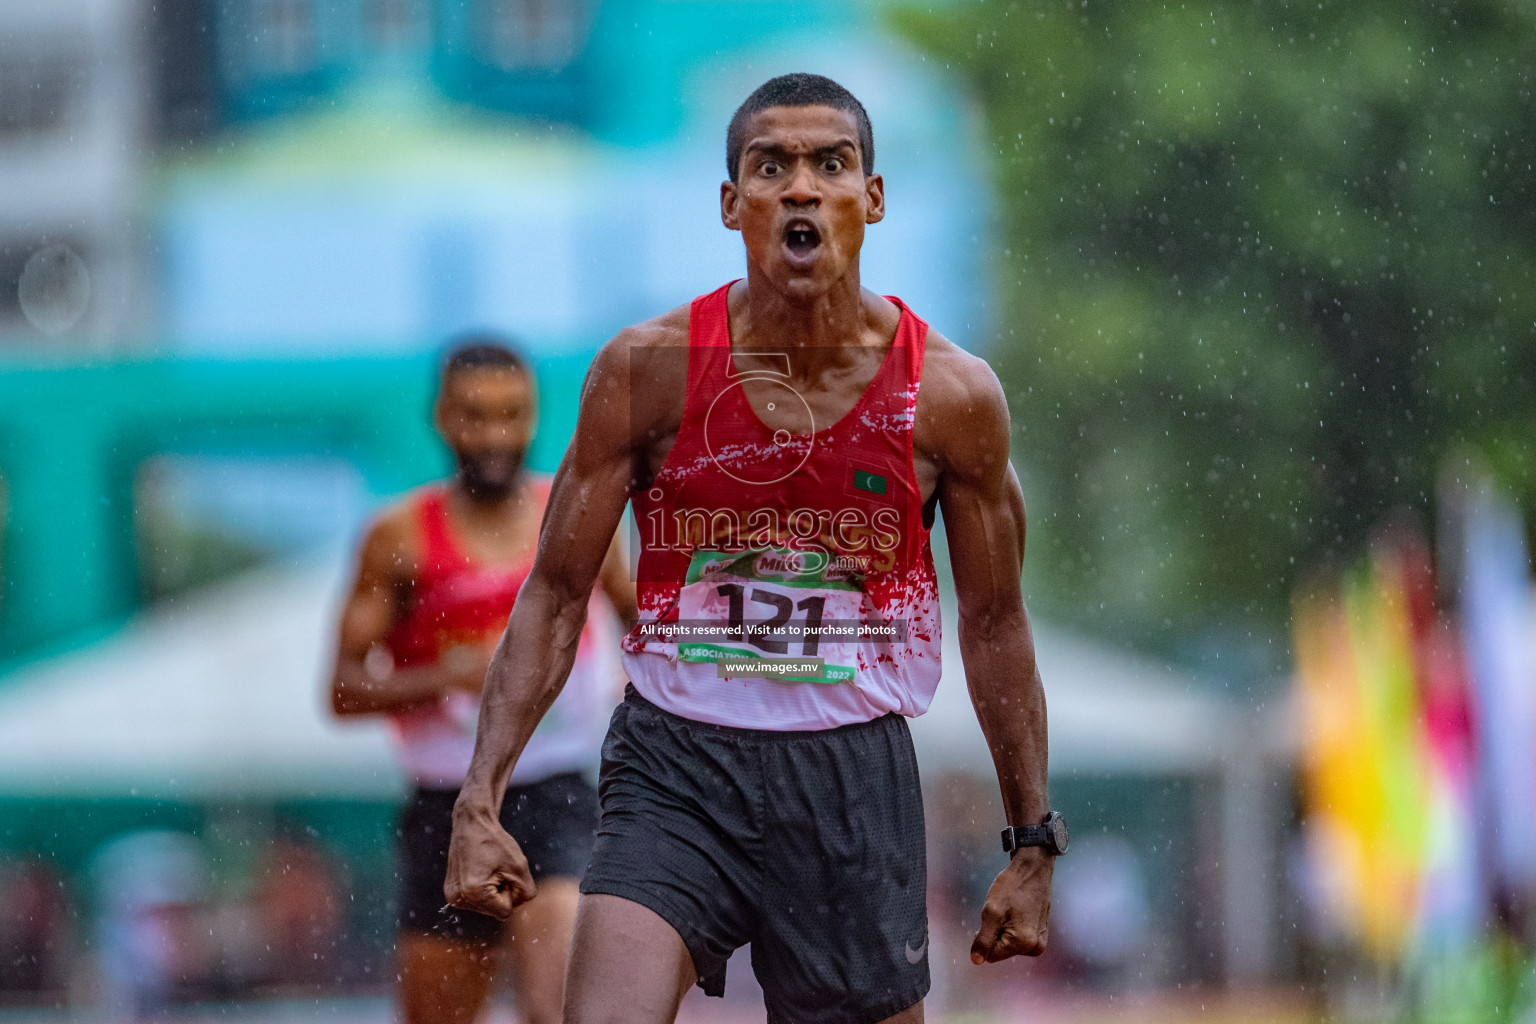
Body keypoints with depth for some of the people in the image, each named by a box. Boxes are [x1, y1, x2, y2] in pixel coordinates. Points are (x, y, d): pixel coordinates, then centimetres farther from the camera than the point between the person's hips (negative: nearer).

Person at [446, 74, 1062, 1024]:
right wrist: (480, 801, -6)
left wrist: (1034, 848, 14)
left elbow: (996, 626, 10)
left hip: (855, 778, 1)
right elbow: (556, 595, 3)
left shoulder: (952, 395, -1)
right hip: (675, 768, -1)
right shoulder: (651, 369, -4)